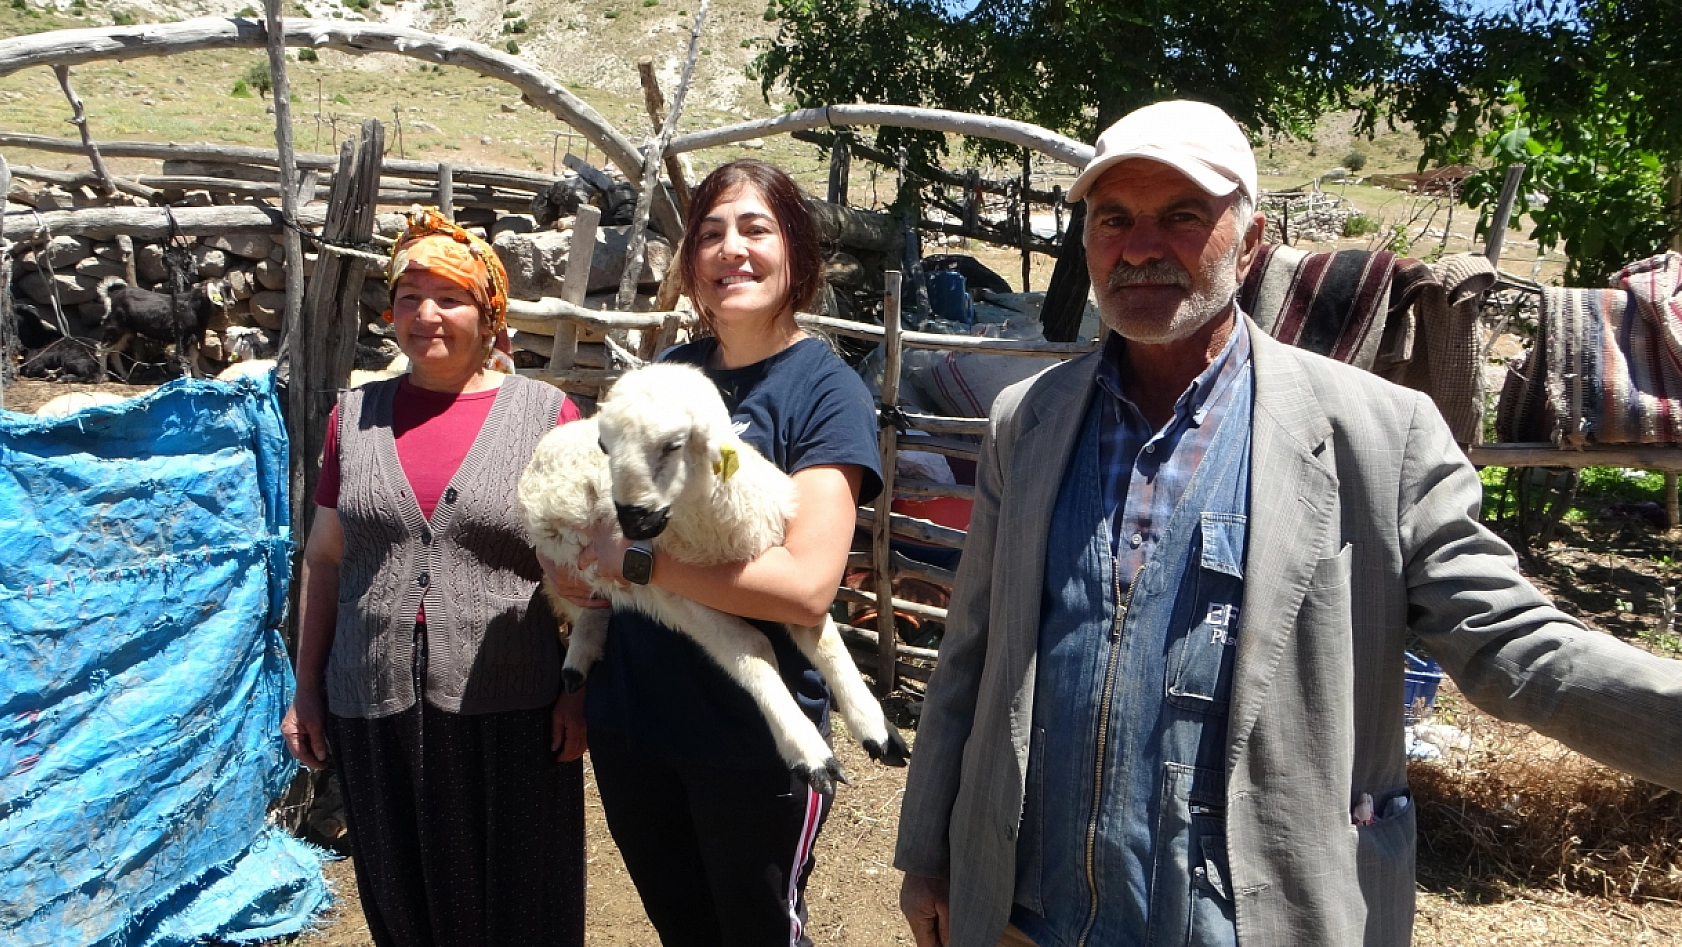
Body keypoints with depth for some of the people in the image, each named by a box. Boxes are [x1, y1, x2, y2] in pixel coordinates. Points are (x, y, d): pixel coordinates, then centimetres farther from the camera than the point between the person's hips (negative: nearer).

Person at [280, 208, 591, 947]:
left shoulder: (545, 413, -3)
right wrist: (306, 689, 10)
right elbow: (325, 560, 10)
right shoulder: (356, 414, 6)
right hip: (374, 708, 3)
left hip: (510, 710, -3)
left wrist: (584, 689, -6)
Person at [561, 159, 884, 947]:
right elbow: (601, 505, 15)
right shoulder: (666, 372, 4)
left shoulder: (825, 389, -12)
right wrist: (576, 559, -7)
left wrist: (635, 557, -21)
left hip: (751, 741, -5)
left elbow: (806, 585, -23)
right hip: (628, 719, 6)